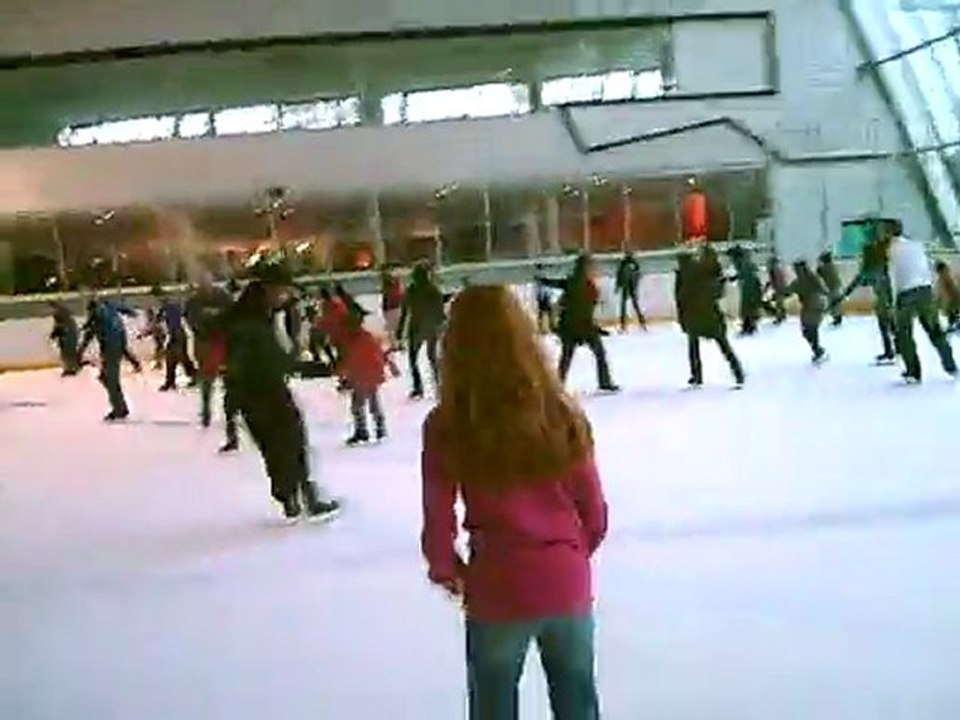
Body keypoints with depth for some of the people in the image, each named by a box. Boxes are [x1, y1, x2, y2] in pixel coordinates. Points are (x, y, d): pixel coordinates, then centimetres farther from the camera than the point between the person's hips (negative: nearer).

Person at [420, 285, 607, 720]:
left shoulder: (447, 425, -14)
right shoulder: (560, 413, -8)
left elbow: (439, 519, -8)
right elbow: (593, 510, 0)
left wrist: (444, 569, 13)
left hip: (497, 590, -2)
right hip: (567, 582, 2)